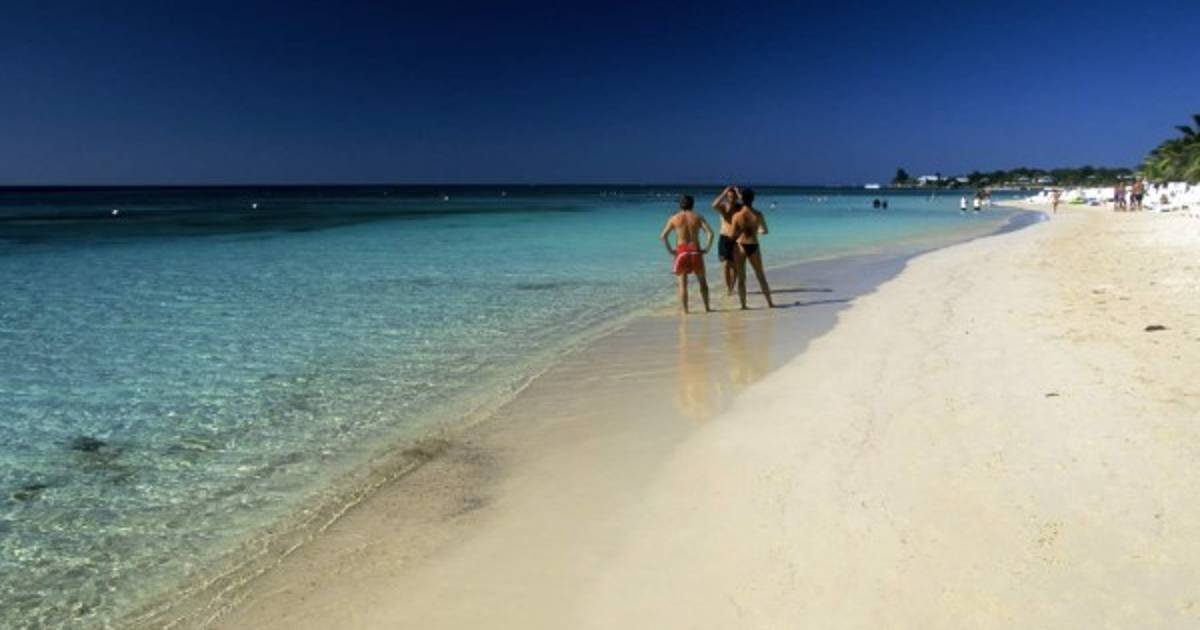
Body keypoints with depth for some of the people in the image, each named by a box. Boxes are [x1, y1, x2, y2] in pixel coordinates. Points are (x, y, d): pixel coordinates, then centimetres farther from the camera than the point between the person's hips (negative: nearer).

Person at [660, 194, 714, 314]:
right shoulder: (698, 217, 5)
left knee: (683, 283, 8)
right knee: (703, 281, 16)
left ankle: (685, 310, 5)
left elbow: (663, 236, -3)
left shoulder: (674, 218, 4)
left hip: (681, 252, 0)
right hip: (696, 251, 1)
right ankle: (707, 308, 18)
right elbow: (710, 233, -7)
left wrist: (670, 250, 4)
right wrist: (707, 249, 0)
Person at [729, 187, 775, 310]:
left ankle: (743, 305, 6)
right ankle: (770, 302, 21)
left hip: (740, 246, -2)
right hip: (753, 246, 2)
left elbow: (733, 235, -8)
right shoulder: (758, 215, -7)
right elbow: (764, 231, 0)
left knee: (741, 278, 7)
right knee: (761, 276, 16)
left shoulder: (737, 216, -13)